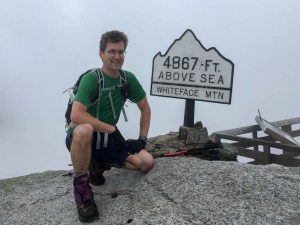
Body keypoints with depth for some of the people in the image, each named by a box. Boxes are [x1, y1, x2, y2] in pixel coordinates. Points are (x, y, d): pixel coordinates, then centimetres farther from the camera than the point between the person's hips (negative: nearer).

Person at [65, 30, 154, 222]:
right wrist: (112, 129, -27)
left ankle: (99, 165, 11)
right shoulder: (91, 79, -20)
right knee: (84, 130, -41)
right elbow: (76, 115, -32)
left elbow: (145, 108, 7)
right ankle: (81, 187, -19)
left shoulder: (128, 78, -2)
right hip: (82, 137, -5)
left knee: (146, 162, -11)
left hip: (108, 140, 6)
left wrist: (142, 139, -1)